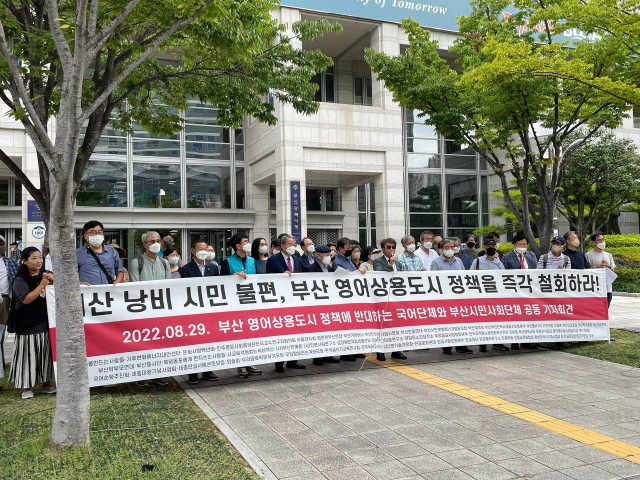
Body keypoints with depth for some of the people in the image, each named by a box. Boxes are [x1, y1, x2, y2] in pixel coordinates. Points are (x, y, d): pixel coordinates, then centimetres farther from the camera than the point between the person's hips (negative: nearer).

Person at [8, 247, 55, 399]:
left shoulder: (46, 275, 8)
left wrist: (54, 280, -14)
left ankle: (46, 384, 18)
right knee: (28, 354, -2)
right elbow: (26, 299, -17)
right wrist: (42, 285, -23)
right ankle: (27, 387, 8)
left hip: (46, 321, 5)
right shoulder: (20, 280, -6)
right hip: (28, 323, -4)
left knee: (46, 353, 8)